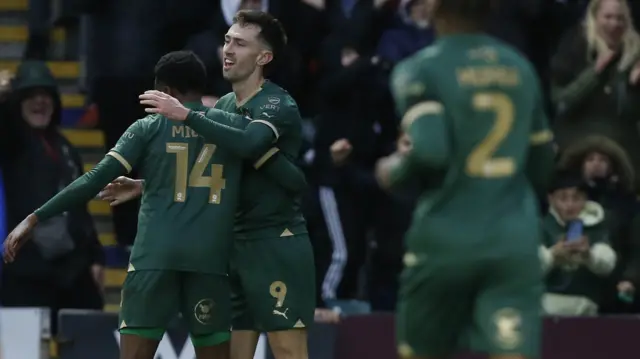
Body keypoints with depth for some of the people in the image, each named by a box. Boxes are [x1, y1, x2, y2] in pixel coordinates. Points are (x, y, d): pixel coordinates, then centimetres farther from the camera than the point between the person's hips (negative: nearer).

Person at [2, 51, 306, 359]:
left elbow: (95, 180, -1)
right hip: (210, 257, 1)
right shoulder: (236, 126, 10)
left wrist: (34, 219, 1)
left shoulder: (149, 128, 7)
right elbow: (292, 179, 8)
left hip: (155, 254, -1)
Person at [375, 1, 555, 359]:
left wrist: (395, 170, 1)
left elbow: (429, 150, -19)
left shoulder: (420, 70, -4)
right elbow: (542, 167, 15)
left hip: (447, 238, -2)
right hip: (515, 240, 2)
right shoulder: (521, 67, 11)